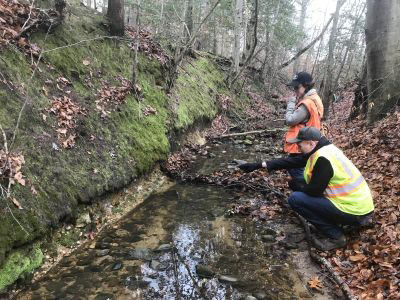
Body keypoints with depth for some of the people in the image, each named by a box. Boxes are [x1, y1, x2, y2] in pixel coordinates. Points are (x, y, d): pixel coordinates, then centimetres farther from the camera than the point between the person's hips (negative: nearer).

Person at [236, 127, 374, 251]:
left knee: (295, 199, -12)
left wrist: (295, 184, 1)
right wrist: (259, 165, 6)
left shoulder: (323, 158, -23)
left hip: (355, 212, -9)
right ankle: (332, 221, 15)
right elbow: (291, 161, 8)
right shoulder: (321, 150, 6)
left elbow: (314, 191, -20)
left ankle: (336, 236, -3)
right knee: (301, 185, 13)